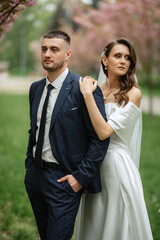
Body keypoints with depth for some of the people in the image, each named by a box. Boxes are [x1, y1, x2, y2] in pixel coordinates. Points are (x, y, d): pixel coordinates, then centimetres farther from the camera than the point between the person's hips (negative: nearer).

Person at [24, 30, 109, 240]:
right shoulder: (36, 88, 9)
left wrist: (81, 176, -16)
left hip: (64, 179, -7)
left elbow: (100, 138, -14)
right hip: (35, 175, 7)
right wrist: (29, 165, 13)